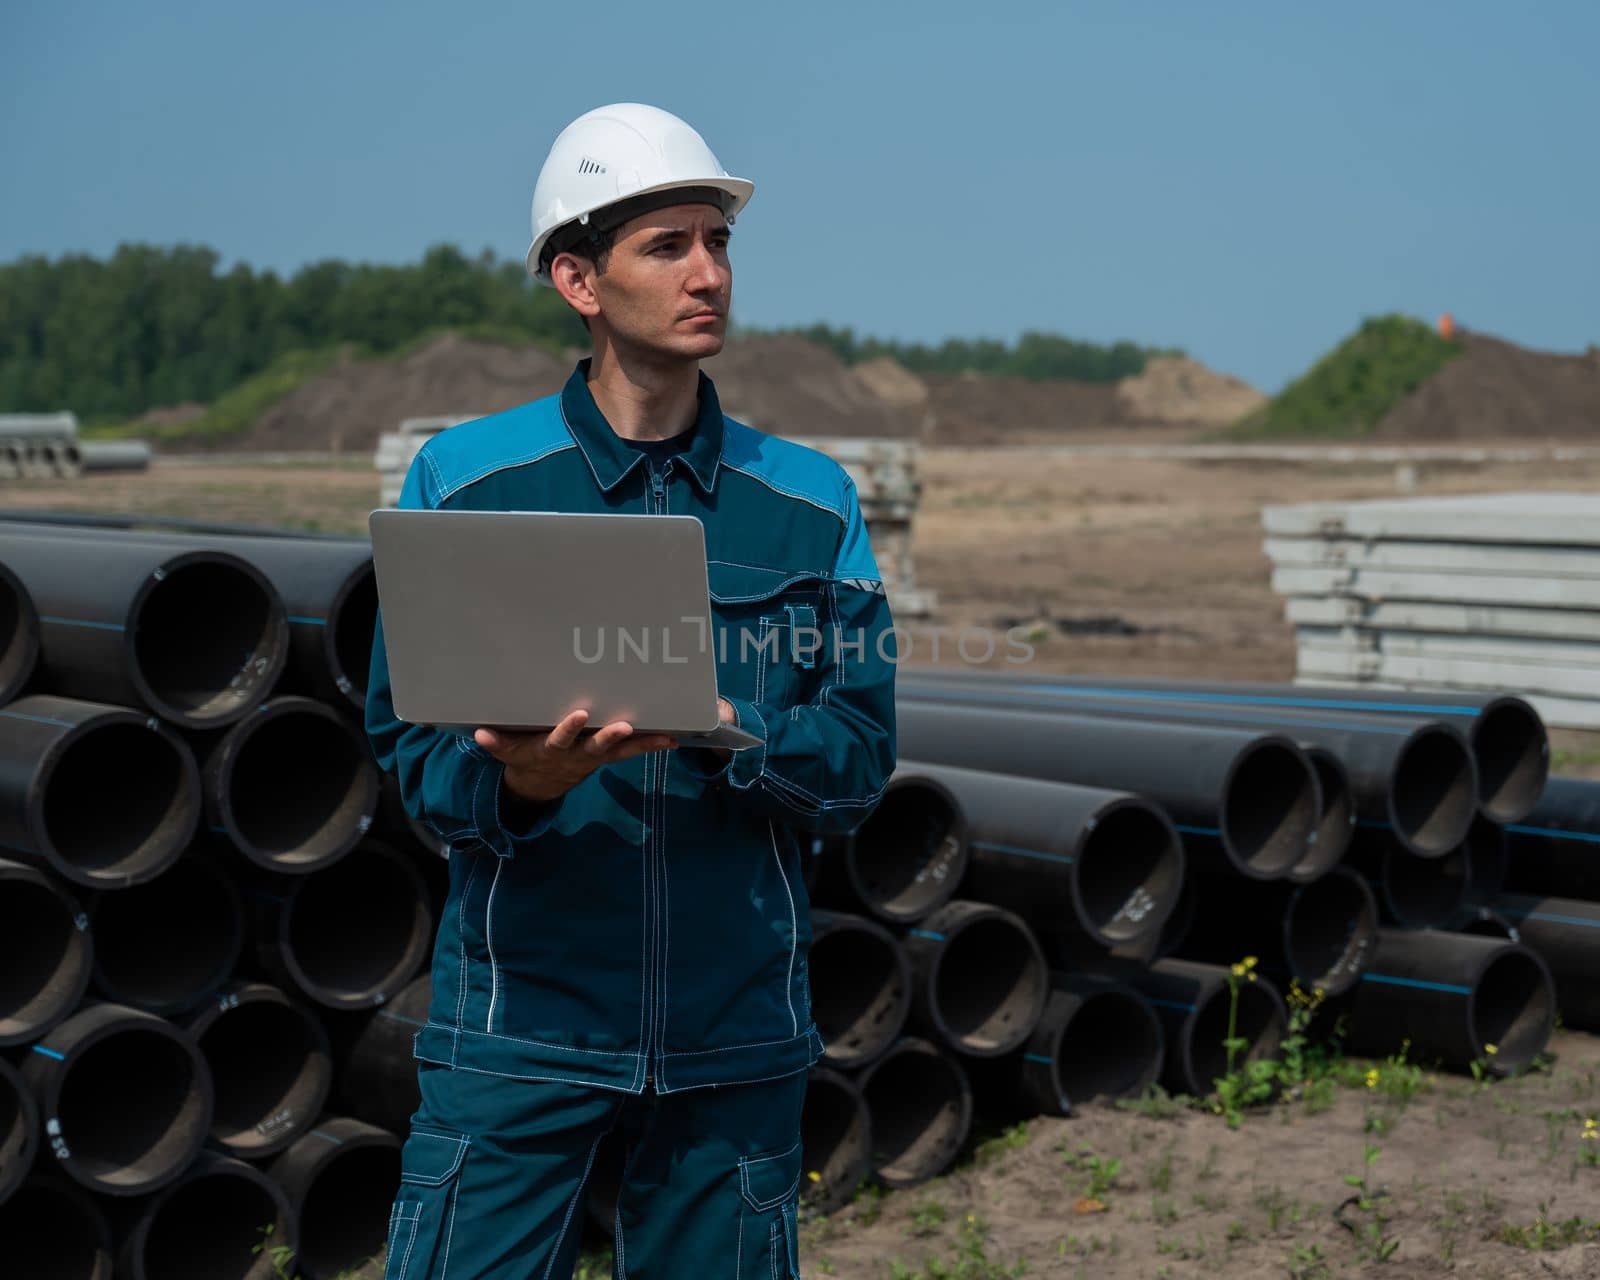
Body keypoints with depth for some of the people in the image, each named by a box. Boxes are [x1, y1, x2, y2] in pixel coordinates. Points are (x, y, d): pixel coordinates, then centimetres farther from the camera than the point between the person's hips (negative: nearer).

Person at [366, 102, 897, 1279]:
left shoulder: (810, 500, 6)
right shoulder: (463, 480, 0)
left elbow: (860, 758, 1)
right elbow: (409, 737, -2)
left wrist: (724, 731, -19)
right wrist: (517, 781, -23)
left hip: (738, 1018, 2)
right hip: (522, 1009, -2)